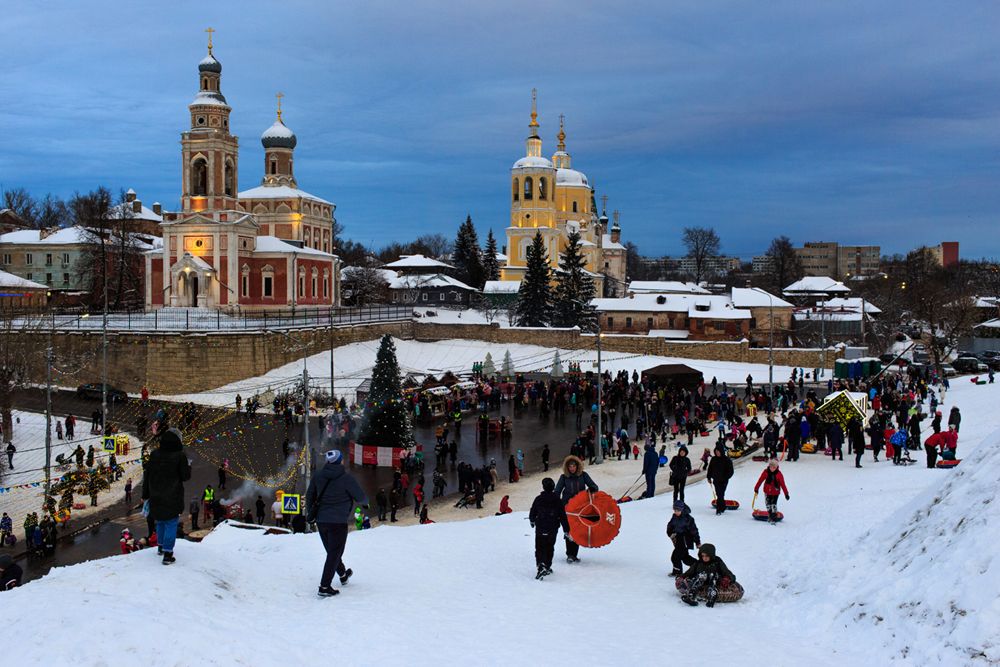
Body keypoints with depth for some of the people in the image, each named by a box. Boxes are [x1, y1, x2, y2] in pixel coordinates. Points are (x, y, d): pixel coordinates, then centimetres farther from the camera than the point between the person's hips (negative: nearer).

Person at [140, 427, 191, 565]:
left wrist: (145, 495, 13)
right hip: (173, 497, -4)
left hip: (156, 497, 5)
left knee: (160, 521, 22)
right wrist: (188, 467, 12)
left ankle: (161, 546, 37)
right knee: (171, 523, 2)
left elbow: (147, 475, 4)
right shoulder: (180, 456, -14)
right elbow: (185, 476, -10)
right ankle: (167, 554, -4)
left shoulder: (154, 454, -1)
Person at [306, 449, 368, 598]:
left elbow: (309, 496, 10)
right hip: (338, 522, -6)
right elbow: (360, 497, -6)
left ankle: (343, 575, 43)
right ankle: (324, 587, -5)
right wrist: (365, 503, 17)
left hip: (321, 521, 6)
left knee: (332, 551, 22)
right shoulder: (346, 478, -13)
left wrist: (312, 513, 25)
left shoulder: (317, 477, 2)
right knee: (334, 553, 0)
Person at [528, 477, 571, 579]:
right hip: (553, 528, 2)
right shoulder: (558, 500, -3)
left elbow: (532, 513, 5)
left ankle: (541, 566, -21)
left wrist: (532, 521, 28)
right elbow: (563, 517, -3)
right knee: (550, 547, 17)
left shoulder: (538, 499, -5)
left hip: (540, 528, -2)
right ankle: (548, 567, 21)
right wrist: (566, 531, 2)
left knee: (540, 548, 0)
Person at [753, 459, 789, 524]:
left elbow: (783, 484, -10)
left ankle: (774, 518, -3)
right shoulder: (766, 472, -9)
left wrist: (786, 493, -10)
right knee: (768, 504, 10)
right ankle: (770, 516, 28)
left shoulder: (779, 474, -14)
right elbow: (760, 480, -1)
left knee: (773, 505, -11)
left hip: (775, 492, -3)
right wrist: (756, 488, 1)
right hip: (767, 491, 3)